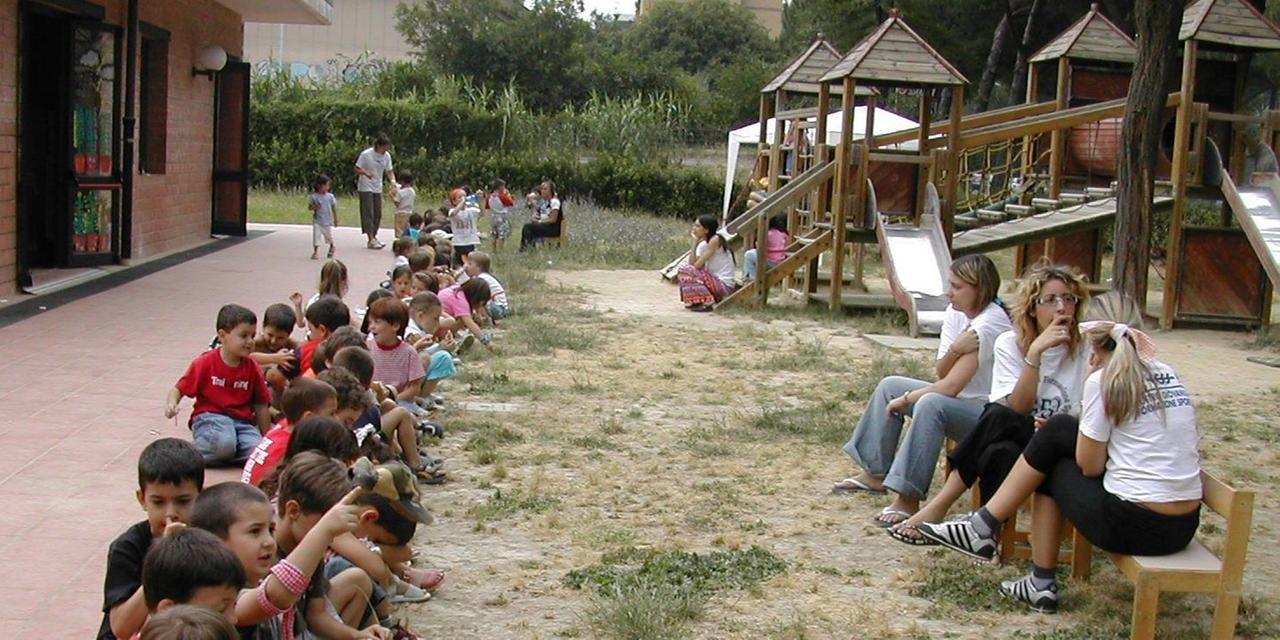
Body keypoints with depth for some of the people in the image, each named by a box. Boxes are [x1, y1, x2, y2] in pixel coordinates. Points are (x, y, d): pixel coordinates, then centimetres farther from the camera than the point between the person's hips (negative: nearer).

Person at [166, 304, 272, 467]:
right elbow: (178, 389, 3)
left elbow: (261, 406, 11)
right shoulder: (205, 363, -2)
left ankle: (216, 456, -4)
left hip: (243, 421, 3)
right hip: (210, 417, -3)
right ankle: (195, 453, -6)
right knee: (224, 444, -36)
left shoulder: (253, 369, 5)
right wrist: (171, 404, -19)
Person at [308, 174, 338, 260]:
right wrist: (314, 207, -23)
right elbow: (309, 207, 0)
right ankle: (315, 252, 0)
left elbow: (334, 208, 5)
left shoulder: (330, 196, -3)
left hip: (327, 221, 2)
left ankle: (331, 248, 41)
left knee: (329, 236, 14)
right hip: (317, 221, -2)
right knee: (316, 235, -8)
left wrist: (336, 219, 7)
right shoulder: (314, 197, -7)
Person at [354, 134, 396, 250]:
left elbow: (389, 171, 5)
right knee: (368, 213, -9)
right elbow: (357, 169, -9)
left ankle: (374, 237, 19)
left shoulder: (386, 156, 0)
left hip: (378, 188, 6)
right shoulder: (366, 154, -14)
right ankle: (371, 240, -11)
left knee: (378, 214, 8)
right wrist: (366, 173, -29)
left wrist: (393, 180, -16)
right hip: (365, 187, -6)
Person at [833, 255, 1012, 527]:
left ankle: (908, 499, -33)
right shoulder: (955, 312, 3)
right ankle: (875, 474, 12)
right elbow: (941, 373, -3)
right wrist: (954, 351, -25)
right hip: (961, 400, 10)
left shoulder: (989, 324, -23)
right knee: (890, 385, 7)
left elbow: (950, 386, -24)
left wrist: (906, 400, -11)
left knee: (930, 404, -35)